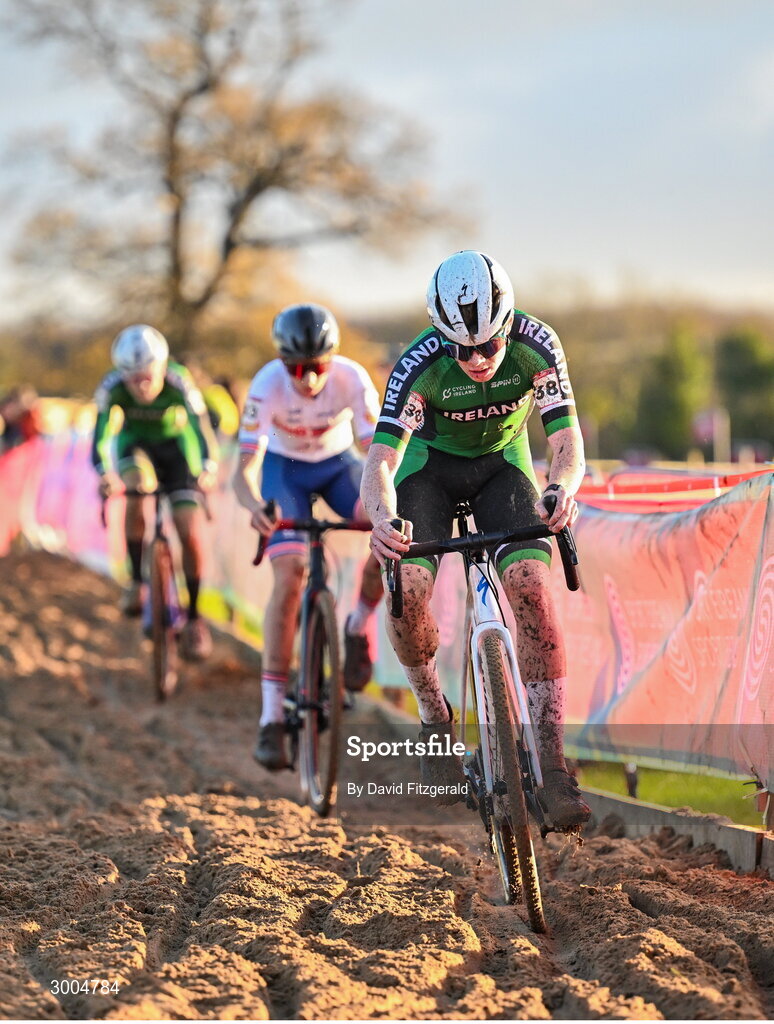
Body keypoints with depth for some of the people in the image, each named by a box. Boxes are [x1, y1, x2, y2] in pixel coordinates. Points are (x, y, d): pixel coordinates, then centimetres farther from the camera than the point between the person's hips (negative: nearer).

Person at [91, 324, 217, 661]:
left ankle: (194, 617, 6)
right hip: (135, 443, 1)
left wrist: (208, 469, -57)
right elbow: (101, 436, -35)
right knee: (136, 487, -33)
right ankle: (136, 581, -18)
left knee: (190, 534, -11)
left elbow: (200, 428, -38)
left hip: (175, 446, -1)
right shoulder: (112, 387, -29)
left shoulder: (179, 384, -32)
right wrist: (104, 473, -55)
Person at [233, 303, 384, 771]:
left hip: (339, 463, 2)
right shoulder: (267, 386, -31)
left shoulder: (353, 380, -29)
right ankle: (272, 717, -21)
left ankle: (359, 626, -1)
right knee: (290, 574, -22)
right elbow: (246, 469, -32)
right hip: (285, 467, -2)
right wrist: (254, 505, -55)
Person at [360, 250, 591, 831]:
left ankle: (552, 762, -21)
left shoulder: (536, 346, -28)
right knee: (408, 591, -25)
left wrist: (562, 489, -54)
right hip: (431, 462, -1)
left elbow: (568, 441, -30)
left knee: (531, 584, -24)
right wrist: (382, 515, -59)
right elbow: (381, 458, -37)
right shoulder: (420, 365, -32)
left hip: (503, 462, 1)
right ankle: (434, 714, 4)